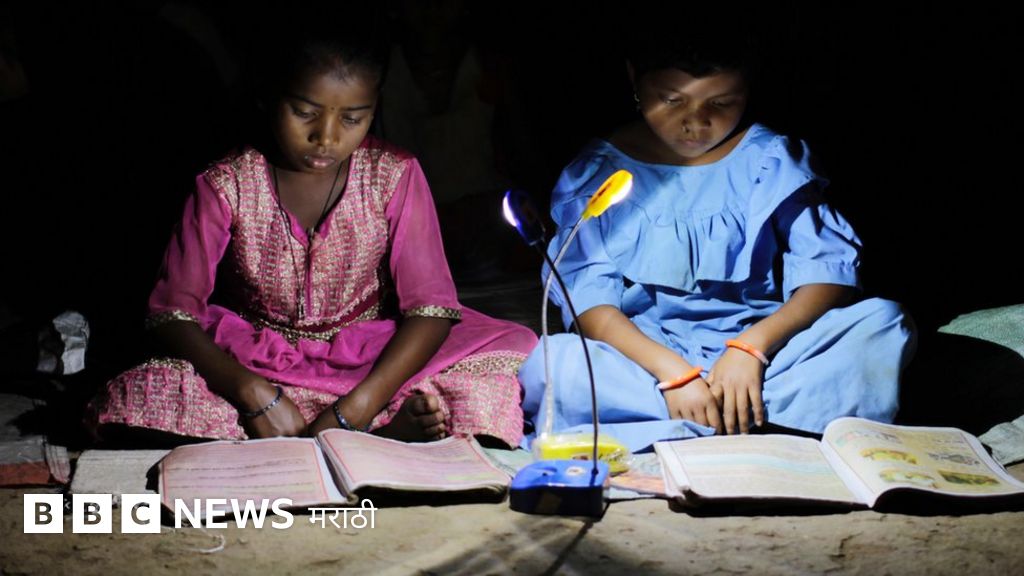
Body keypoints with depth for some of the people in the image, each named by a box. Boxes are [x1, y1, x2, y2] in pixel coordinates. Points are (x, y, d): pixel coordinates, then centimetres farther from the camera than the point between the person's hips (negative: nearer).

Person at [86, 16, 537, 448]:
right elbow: (173, 311, -11)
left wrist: (353, 411, -27)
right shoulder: (225, 186, -9)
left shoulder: (394, 176, -8)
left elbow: (430, 306, -13)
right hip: (254, 365, 1)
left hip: (371, 363, -1)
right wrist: (254, 394, -29)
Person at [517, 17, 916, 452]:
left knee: (883, 324, -23)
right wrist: (672, 371, -24)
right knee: (549, 366, -32)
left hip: (763, 353, 2)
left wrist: (752, 345, -21)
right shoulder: (596, 172, 3)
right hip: (646, 359, -1)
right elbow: (588, 298, -7)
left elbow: (829, 269, -3)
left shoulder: (773, 160, 6)